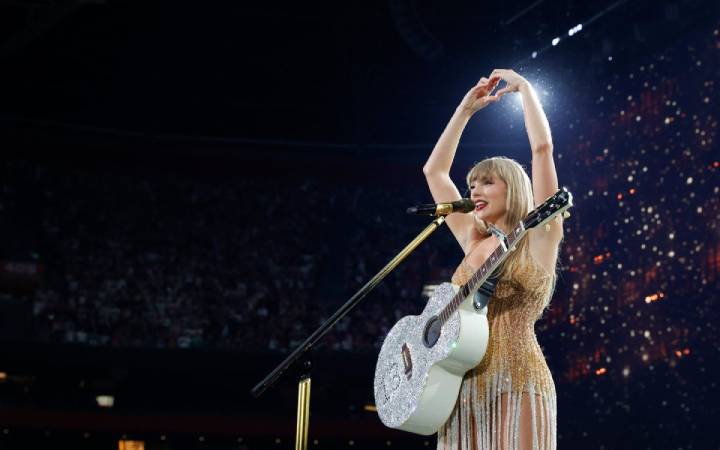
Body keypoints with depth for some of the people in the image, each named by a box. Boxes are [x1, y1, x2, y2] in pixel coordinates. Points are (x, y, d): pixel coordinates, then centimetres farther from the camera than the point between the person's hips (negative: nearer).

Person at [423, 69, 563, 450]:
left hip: (515, 386, -6)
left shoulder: (537, 238, 2)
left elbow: (542, 147, -6)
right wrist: (466, 108, 23)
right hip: (463, 388, 6)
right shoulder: (474, 243, 17)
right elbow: (434, 170, 23)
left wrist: (523, 87, 5)